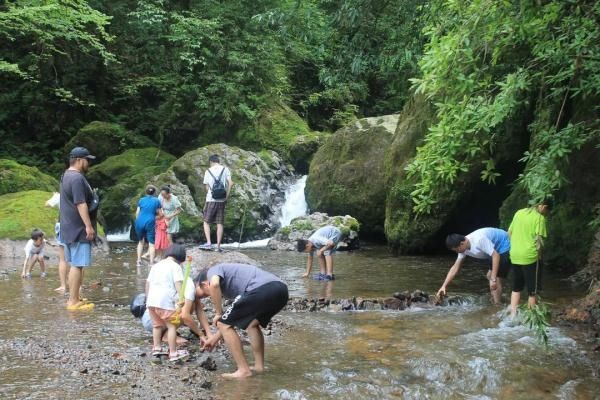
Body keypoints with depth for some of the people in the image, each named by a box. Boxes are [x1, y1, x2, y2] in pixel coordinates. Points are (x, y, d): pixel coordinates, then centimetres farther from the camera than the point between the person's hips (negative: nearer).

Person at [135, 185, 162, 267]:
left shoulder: (141, 200, 9)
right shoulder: (156, 201, 3)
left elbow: (137, 213, 9)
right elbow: (160, 214, 5)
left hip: (140, 223, 3)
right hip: (150, 223, -3)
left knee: (141, 242, 20)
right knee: (151, 244, 0)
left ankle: (139, 261, 16)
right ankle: (151, 262, -11)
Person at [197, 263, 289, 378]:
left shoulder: (213, 271, 17)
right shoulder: (230, 281, 38)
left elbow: (214, 284, -10)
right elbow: (233, 320, 42)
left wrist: (218, 314, 4)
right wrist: (215, 338, 52)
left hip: (262, 289, -9)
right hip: (280, 290, 9)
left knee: (224, 324, 7)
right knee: (252, 323, 34)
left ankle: (244, 370, 6)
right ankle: (259, 365, 28)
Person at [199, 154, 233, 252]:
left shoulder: (208, 171, 2)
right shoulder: (225, 169, 3)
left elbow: (207, 187, 2)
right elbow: (230, 183, -8)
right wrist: (227, 195, 0)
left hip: (211, 199, -1)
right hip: (222, 200, 1)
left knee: (206, 222, 10)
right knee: (220, 224, 6)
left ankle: (208, 243, -3)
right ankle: (218, 245, 4)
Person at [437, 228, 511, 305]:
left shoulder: (479, 240, -33)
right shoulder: (463, 248, -5)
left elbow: (496, 255, -32)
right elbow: (455, 268, -2)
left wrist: (493, 279, -33)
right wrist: (444, 286, -7)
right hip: (496, 249, 9)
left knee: (496, 280, -13)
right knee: (489, 276, 14)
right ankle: (494, 302, 23)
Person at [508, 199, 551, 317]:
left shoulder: (519, 213, 8)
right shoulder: (539, 218, -11)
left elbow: (509, 233, 13)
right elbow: (539, 240, -16)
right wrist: (539, 254, -1)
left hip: (515, 256, 6)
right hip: (530, 257, -6)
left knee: (516, 288, 17)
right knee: (532, 291, 7)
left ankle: (513, 315, 13)